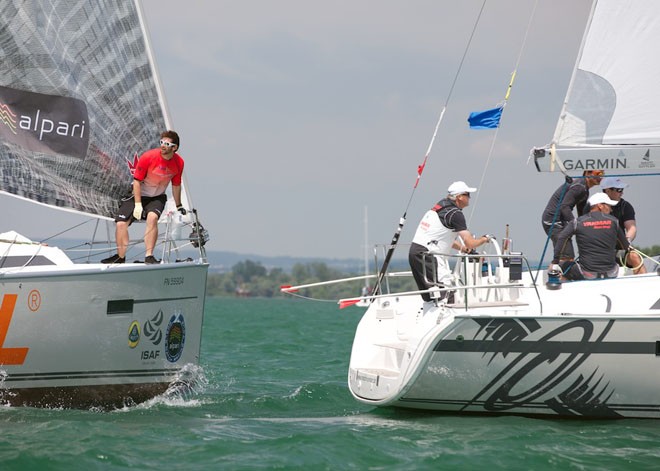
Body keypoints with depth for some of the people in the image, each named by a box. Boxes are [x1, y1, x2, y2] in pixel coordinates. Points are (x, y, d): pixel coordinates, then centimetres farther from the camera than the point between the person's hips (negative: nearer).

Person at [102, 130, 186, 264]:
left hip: (157, 198, 1)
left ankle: (149, 256, -28)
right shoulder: (148, 157, -21)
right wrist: (138, 205, -17)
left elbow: (176, 185, 7)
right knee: (121, 223, -13)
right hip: (138, 194, -1)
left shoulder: (178, 162, -10)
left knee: (152, 217, -31)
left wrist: (179, 206, 17)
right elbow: (137, 181, -14)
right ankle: (120, 256, 10)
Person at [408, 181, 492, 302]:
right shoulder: (455, 213, -11)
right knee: (445, 293, -11)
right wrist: (485, 239, 6)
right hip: (427, 255, -9)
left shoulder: (441, 206, 16)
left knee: (429, 297, 13)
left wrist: (465, 249, 21)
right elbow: (470, 243, -13)